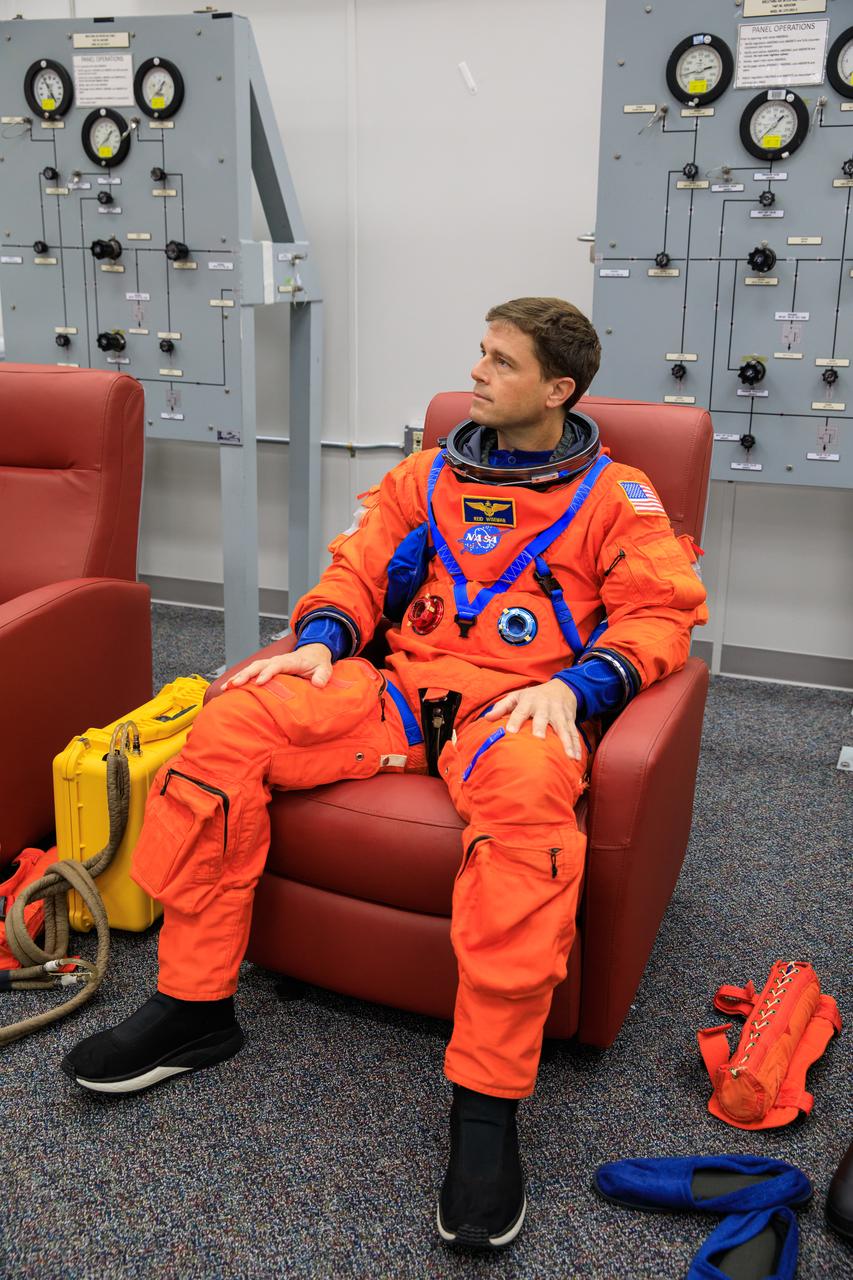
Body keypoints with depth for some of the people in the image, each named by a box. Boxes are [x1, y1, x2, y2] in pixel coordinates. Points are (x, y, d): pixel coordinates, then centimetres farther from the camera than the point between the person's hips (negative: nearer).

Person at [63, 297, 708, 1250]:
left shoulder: (616, 497, 9)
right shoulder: (429, 477, 22)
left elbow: (659, 614, -1)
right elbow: (359, 567, 18)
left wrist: (572, 688, -19)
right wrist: (320, 640, -4)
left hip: (519, 703, -4)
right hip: (403, 685, 5)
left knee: (525, 796, -41)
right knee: (233, 721, -19)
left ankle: (486, 1108, -32)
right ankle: (193, 1008, -9)